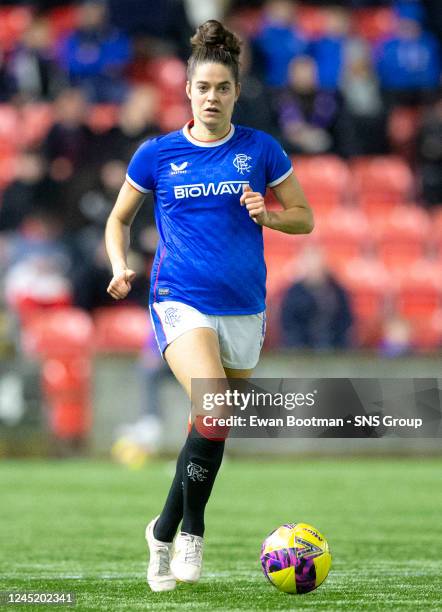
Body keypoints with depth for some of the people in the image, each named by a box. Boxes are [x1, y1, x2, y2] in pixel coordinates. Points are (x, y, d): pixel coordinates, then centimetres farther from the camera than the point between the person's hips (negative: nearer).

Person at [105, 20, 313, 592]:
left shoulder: (261, 150, 3)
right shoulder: (157, 154, 2)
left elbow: (304, 217, 10)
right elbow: (119, 218, 14)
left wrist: (267, 213, -11)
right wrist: (120, 267, -4)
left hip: (243, 309, 3)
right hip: (180, 302, -3)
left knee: (211, 428, 9)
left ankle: (165, 529, 29)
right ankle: (192, 530, -11)